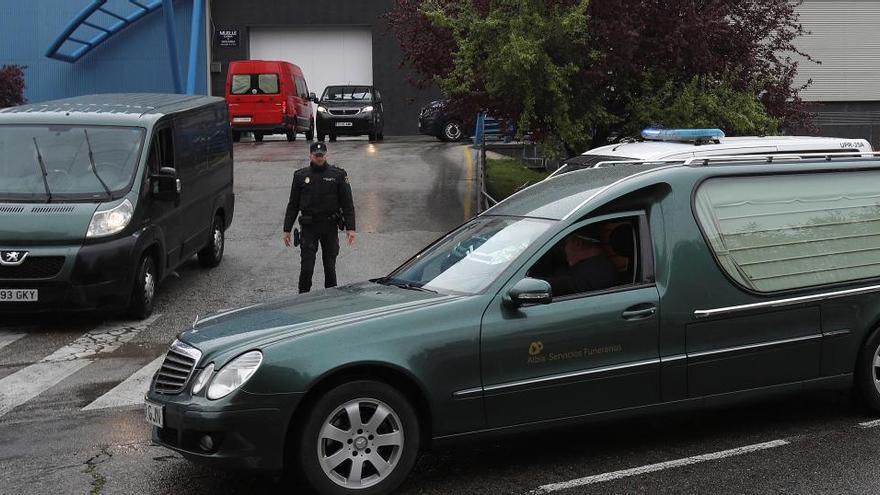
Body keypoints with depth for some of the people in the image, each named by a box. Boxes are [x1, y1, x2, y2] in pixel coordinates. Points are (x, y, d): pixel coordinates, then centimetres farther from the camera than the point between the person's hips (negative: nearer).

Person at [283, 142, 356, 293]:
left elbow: (347, 203, 2)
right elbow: (293, 205, 9)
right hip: (309, 226, 0)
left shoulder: (338, 175, 2)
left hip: (330, 226, 0)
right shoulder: (300, 176, 6)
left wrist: (350, 228, -6)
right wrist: (287, 230, 5)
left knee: (330, 266, 6)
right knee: (306, 267, -6)